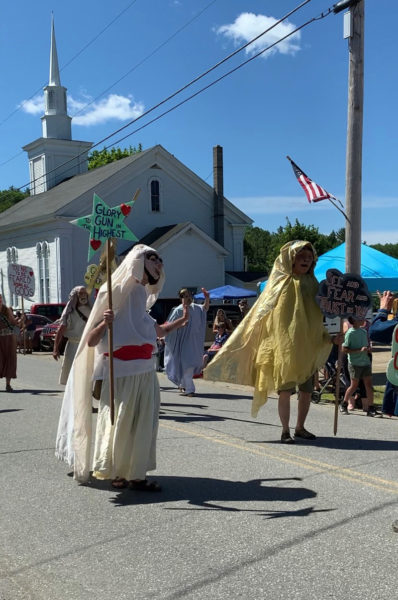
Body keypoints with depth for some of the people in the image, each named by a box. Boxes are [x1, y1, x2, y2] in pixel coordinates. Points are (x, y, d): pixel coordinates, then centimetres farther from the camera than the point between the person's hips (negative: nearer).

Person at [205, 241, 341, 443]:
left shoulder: (312, 285, 9)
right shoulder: (280, 284, -2)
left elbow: (319, 318, 16)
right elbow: (259, 314, -3)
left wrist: (331, 338, 4)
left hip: (308, 349, 4)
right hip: (284, 348, -4)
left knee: (306, 391, 9)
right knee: (285, 391, -4)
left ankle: (300, 427, 27)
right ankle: (285, 430, 12)